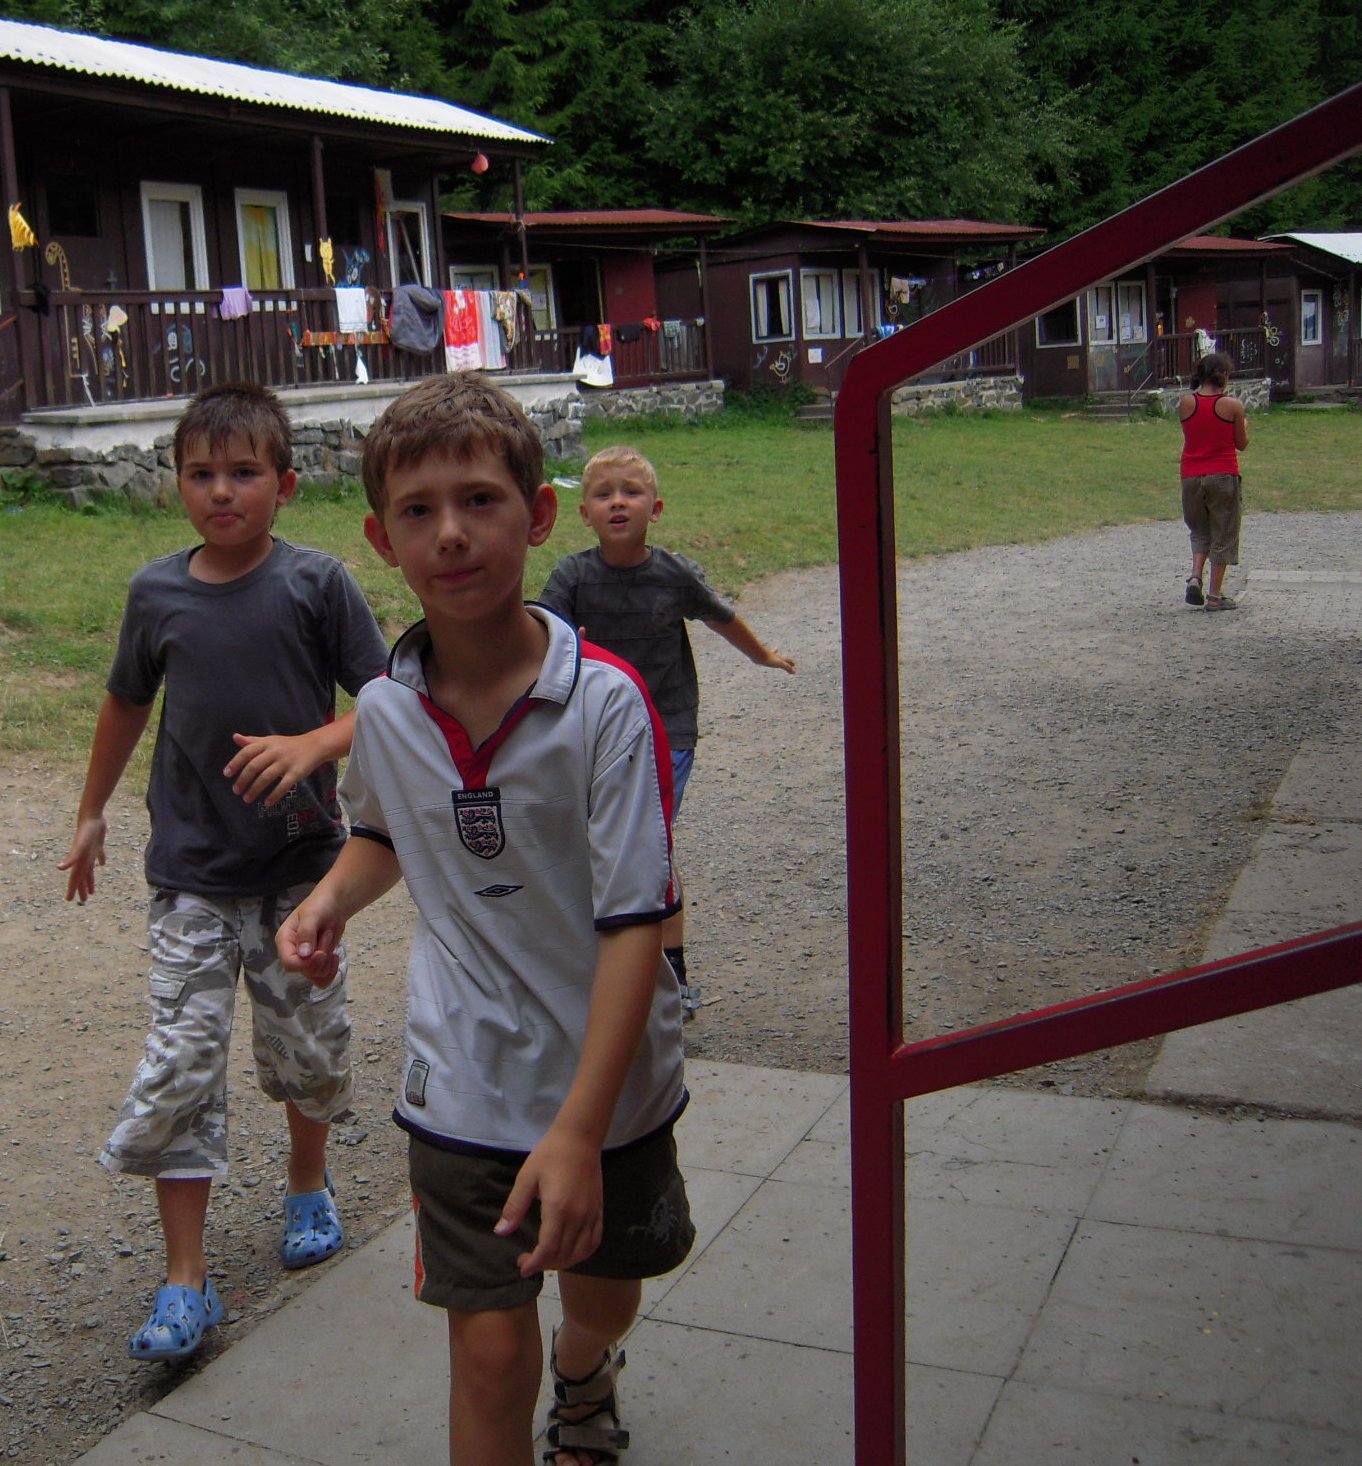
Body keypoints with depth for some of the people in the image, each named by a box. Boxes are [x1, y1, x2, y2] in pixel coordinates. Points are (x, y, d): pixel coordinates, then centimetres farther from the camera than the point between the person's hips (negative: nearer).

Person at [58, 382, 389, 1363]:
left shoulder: (317, 584, -9)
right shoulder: (157, 593, -1)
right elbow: (129, 703, 15)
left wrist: (309, 746, -25)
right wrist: (93, 812, 22)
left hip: (300, 865, -1)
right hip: (192, 872, 1)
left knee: (310, 1047, 13)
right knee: (178, 1070, -2)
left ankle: (309, 1185, 42)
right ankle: (186, 1282, 9)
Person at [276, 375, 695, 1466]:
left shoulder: (606, 700, -20)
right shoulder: (385, 710, -6)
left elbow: (635, 923, -21)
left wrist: (580, 1129, -26)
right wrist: (330, 902, -5)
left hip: (608, 1079, -1)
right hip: (465, 1085, 1)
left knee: (604, 1287, 23)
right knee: (490, 1346, 1)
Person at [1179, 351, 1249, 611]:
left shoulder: (1186, 402, -3)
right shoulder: (1232, 405, -9)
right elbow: (1241, 444, 1)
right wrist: (1244, 426, 22)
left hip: (1191, 477, 3)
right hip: (1223, 477, -3)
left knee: (1200, 531, 20)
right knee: (1223, 534, 7)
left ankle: (1195, 577, -2)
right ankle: (1215, 595, 8)